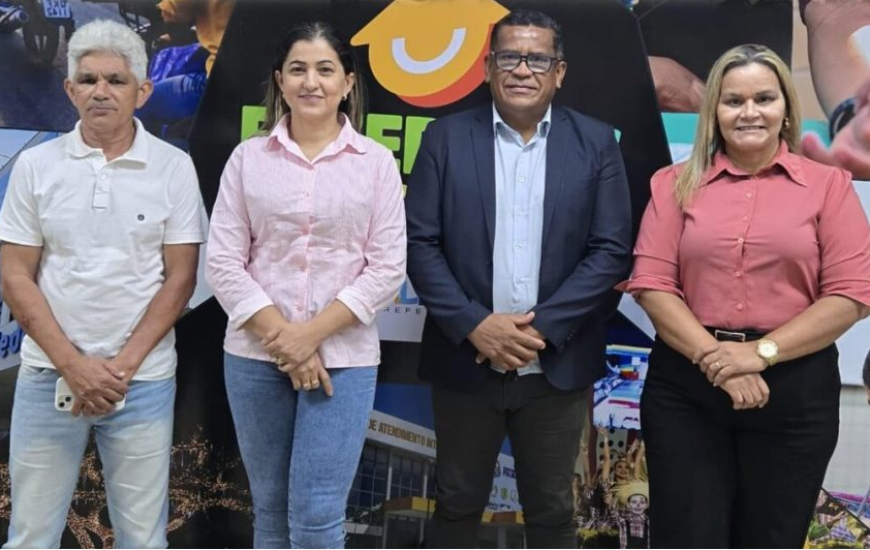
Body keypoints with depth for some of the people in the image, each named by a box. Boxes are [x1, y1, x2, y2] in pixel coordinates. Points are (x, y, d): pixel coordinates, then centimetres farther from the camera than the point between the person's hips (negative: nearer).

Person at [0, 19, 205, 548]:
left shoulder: (174, 167, -2)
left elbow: (180, 278, -3)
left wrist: (123, 366, -10)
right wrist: (73, 364, -9)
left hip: (143, 380, -1)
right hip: (48, 374, 1)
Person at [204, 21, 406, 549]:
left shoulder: (376, 161, 1)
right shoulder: (248, 158, 3)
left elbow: (388, 267, -3)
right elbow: (223, 262, -1)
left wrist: (312, 334, -11)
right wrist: (282, 338, -9)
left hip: (344, 358, -1)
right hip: (255, 355, 2)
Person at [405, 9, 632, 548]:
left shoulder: (596, 142, 1)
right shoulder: (447, 137, 1)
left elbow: (611, 250, -5)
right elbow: (420, 243, -4)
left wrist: (541, 327, -14)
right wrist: (474, 325, -15)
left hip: (556, 365, 0)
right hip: (465, 359, 0)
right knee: (458, 503, 15)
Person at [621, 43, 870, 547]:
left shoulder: (828, 184, 3)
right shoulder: (675, 184, 6)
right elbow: (652, 283, -2)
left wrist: (762, 352, -14)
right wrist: (712, 357, -14)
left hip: (795, 389, 0)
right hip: (685, 386, 0)